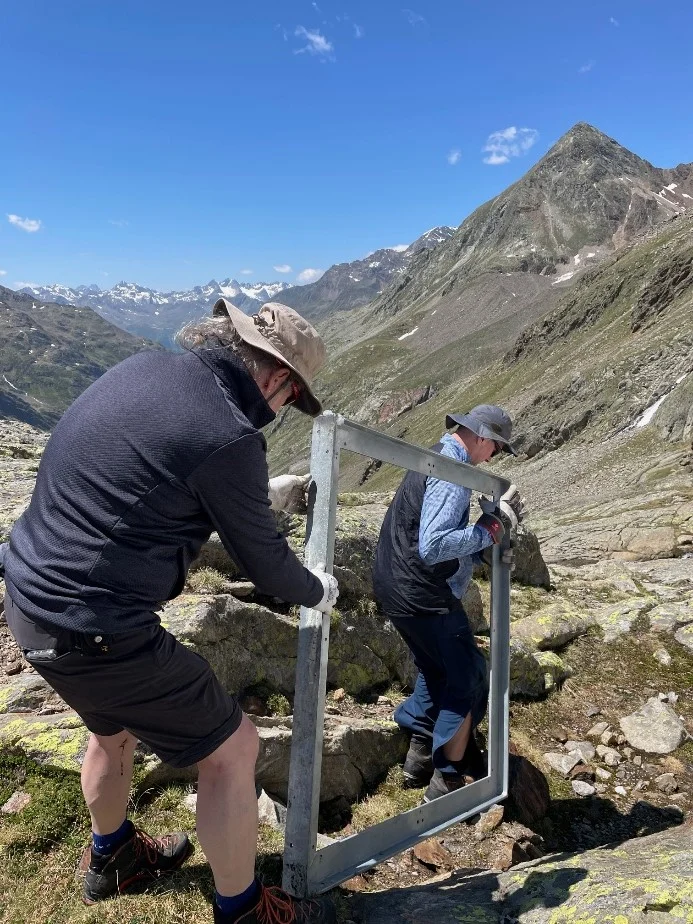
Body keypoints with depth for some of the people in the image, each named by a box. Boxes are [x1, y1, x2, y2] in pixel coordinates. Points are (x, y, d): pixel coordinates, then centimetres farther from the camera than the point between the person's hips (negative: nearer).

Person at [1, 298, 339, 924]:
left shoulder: (147, 367, 3)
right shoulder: (228, 439, -22)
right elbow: (264, 564, -7)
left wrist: (262, 493, 30)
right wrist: (317, 591, 14)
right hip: (92, 631, -9)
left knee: (117, 726, 32)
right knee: (231, 747, 9)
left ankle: (113, 857, 57)